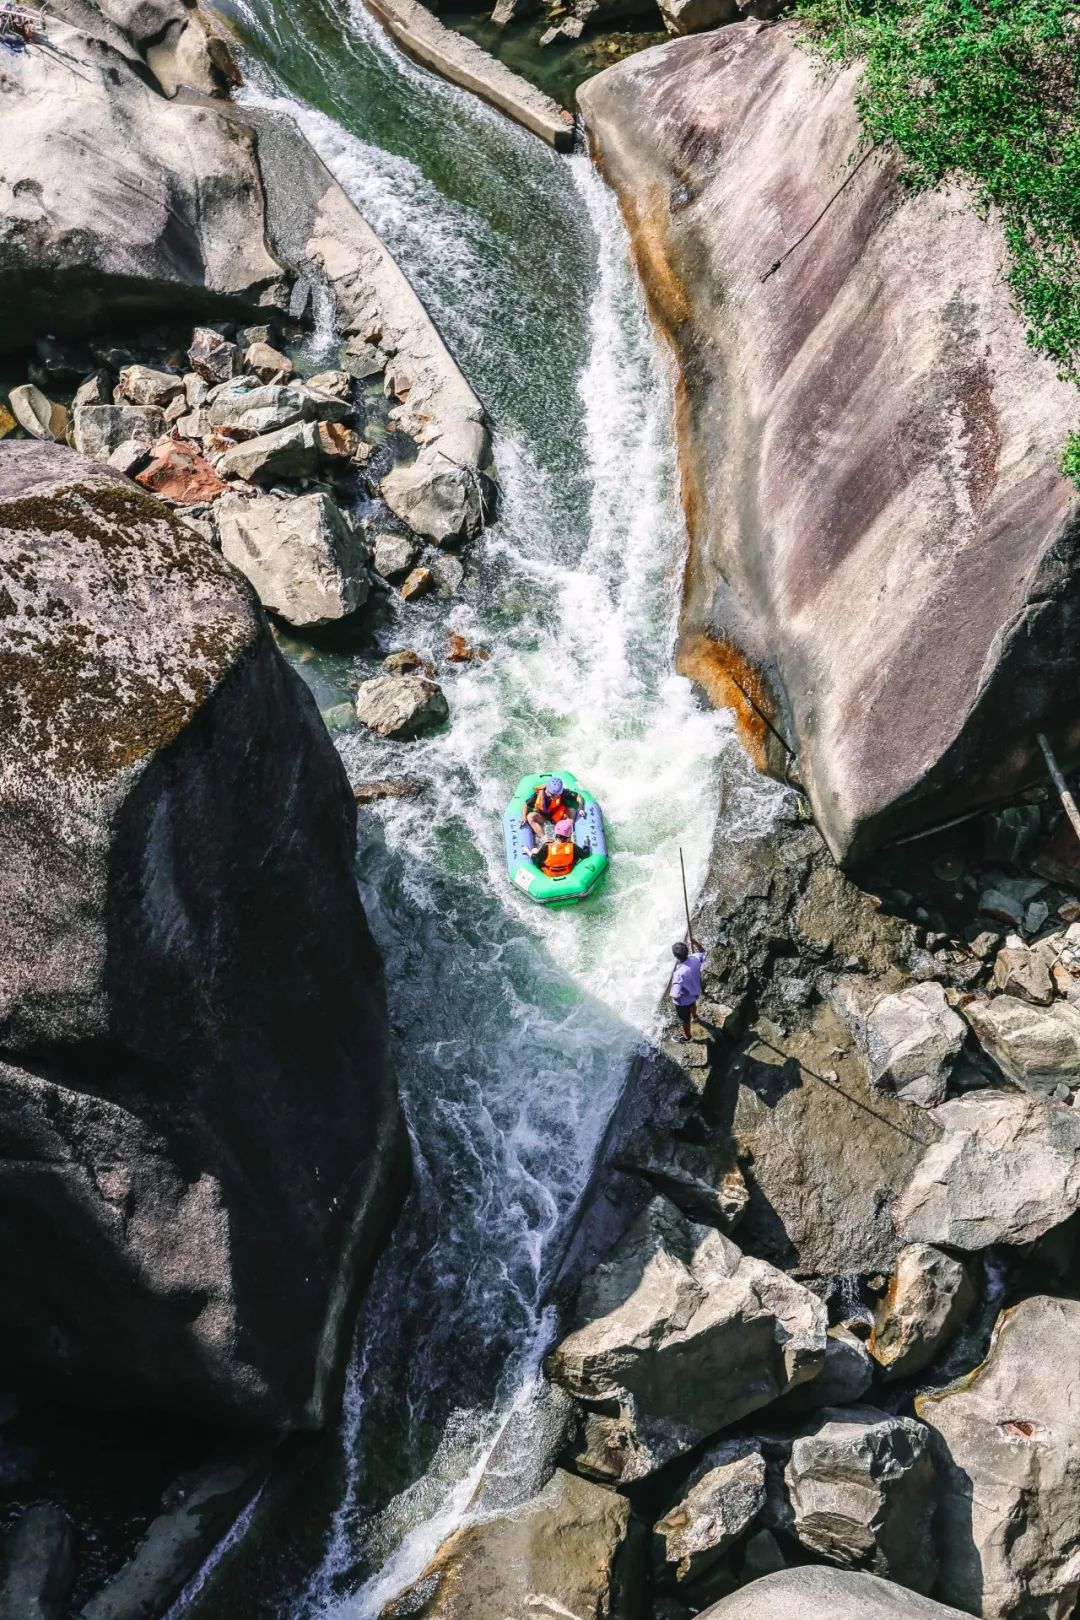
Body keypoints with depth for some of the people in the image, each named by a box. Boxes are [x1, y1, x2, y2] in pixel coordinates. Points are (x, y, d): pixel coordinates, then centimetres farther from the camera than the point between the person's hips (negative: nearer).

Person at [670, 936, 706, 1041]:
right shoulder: (695, 958, -28)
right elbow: (703, 952, -1)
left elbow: (675, 996, -37)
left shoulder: (679, 974, -45)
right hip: (695, 992, 6)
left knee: (684, 1020, 25)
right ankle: (694, 1017, 73)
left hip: (683, 1001, -6)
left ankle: (686, 1037, 53)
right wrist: (694, 942, -9)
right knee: (693, 1005, 41)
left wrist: (672, 994, -15)